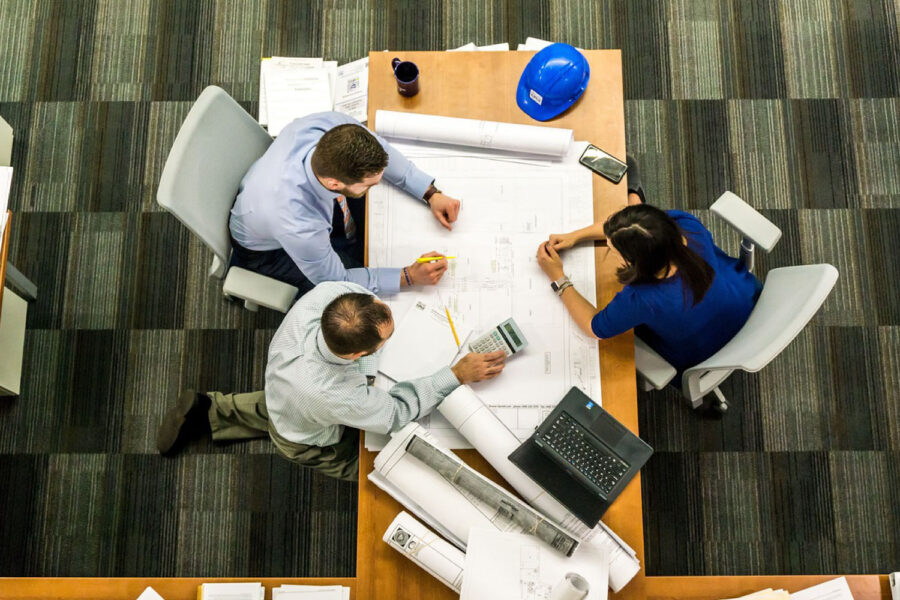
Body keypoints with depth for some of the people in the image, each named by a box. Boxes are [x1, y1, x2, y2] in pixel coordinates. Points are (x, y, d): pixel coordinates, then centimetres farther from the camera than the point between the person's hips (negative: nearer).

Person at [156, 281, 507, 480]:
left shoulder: (328, 292, -40)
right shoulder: (337, 396, -51)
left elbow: (359, 283, -14)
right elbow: (397, 412, -31)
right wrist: (457, 375, -31)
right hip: (309, 442, -5)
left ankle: (209, 412, 37)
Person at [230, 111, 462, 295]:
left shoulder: (332, 126, -35)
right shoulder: (299, 228, -47)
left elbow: (381, 151, -12)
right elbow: (335, 280, -26)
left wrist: (431, 193, -18)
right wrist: (409, 277, -28)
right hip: (269, 248, -6)